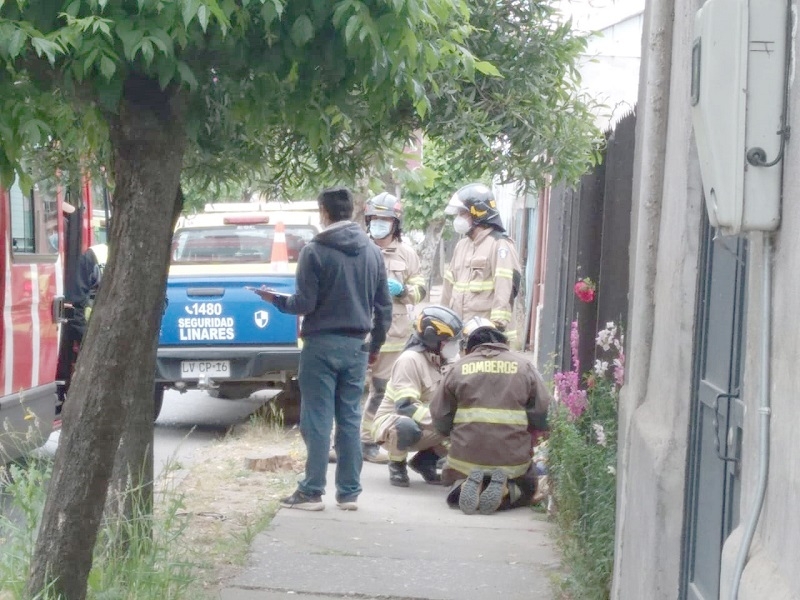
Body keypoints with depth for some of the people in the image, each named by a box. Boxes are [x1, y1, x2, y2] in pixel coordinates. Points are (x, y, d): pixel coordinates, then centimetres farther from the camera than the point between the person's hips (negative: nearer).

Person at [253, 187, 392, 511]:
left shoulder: (314, 251, -10)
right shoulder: (372, 252, 7)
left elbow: (305, 303, -12)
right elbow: (384, 306, 9)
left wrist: (275, 299, 6)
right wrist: (375, 345, 20)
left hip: (322, 344, -5)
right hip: (357, 345, 5)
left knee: (317, 420, -1)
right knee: (350, 418, 9)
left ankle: (312, 491, 1)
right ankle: (349, 492, 11)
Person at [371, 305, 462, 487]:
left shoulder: (447, 361, 1)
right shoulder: (410, 360, -23)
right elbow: (405, 407, -31)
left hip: (425, 428, 7)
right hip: (391, 423, -7)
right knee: (408, 427, -41)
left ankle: (426, 460, 8)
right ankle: (397, 464, -7)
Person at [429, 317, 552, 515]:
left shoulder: (459, 367, 2)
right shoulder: (523, 365, 2)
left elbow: (440, 419, 3)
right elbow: (544, 415, -2)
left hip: (466, 459, 1)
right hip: (513, 461, 0)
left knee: (453, 483, 32)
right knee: (526, 488, 29)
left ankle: (464, 487, -5)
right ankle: (505, 491, -6)